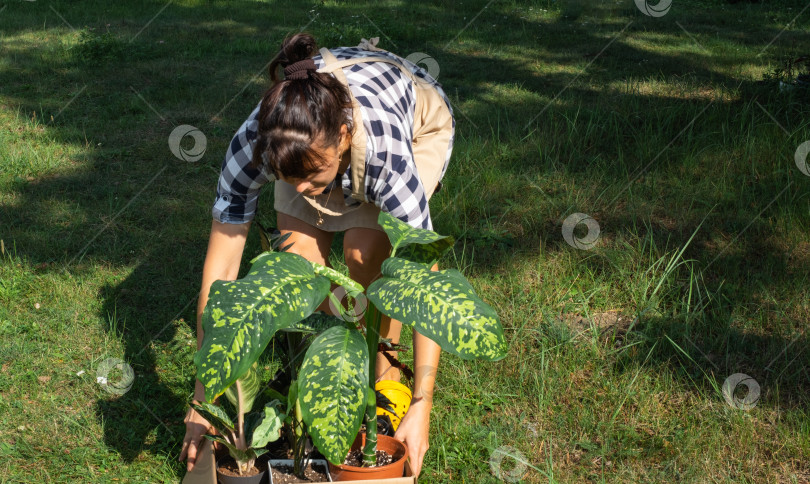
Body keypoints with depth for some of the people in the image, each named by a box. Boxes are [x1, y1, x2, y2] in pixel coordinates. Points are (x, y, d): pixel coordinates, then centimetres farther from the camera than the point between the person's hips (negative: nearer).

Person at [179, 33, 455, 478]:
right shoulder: (251, 145, -37)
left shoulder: (386, 156, -45)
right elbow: (219, 270, -31)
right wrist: (203, 397, -29)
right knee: (301, 251, -15)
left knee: (366, 252, -22)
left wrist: (421, 408, -42)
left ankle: (385, 376, 1)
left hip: (419, 123, -2)